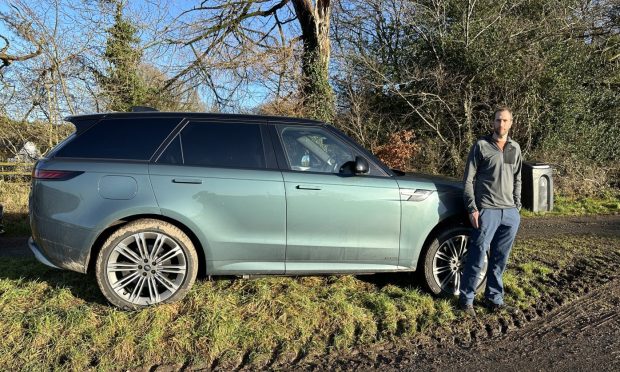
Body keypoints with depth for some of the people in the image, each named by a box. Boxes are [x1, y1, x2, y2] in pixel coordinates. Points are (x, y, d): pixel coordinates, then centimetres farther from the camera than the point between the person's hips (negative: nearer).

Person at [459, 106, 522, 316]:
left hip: (511, 213, 5)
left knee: (500, 260, 10)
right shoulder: (481, 145, -1)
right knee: (477, 257, -4)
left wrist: (517, 206, 12)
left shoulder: (515, 148, 14)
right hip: (487, 211, -5)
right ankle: (466, 299, 8)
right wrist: (472, 208, -10)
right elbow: (468, 179, -4)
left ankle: (494, 298, 22)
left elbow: (517, 180, 20)